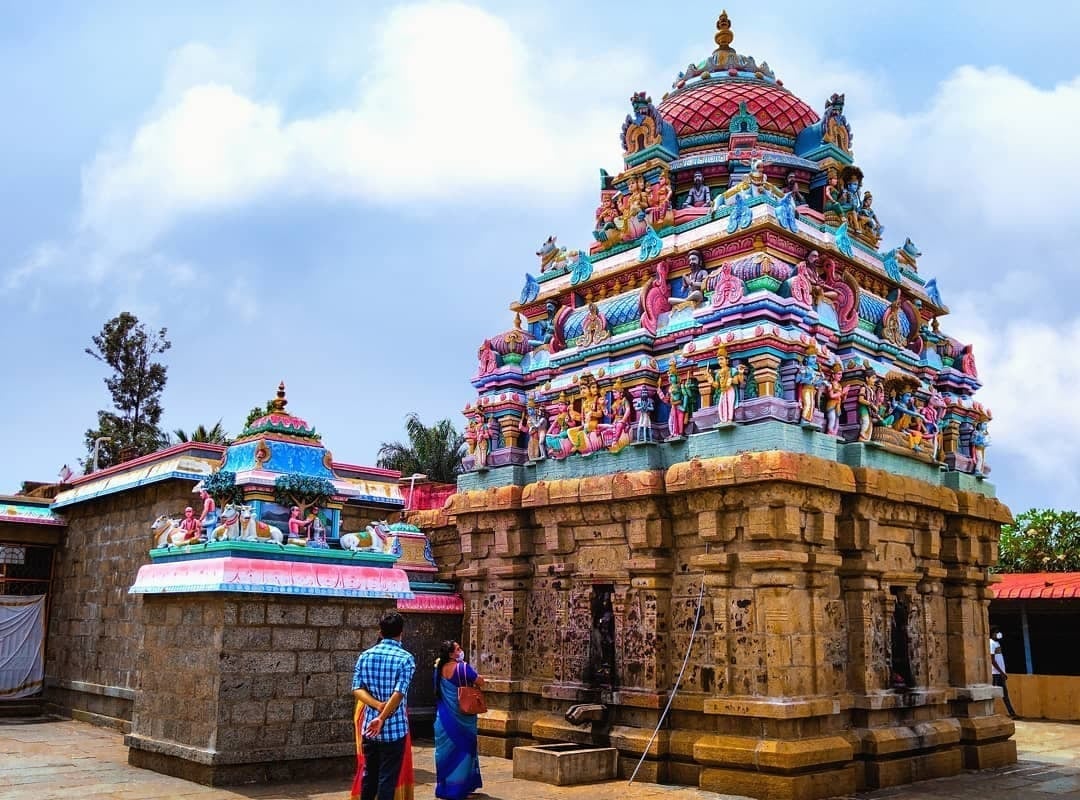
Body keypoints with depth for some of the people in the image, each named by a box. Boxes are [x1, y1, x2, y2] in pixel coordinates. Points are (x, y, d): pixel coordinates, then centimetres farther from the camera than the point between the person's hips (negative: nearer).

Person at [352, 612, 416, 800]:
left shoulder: (365, 655, 3)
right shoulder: (406, 658, -10)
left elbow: (357, 689, -4)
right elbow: (399, 693, -19)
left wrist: (378, 705, -12)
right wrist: (382, 718, -16)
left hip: (369, 727, 4)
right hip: (394, 728, -4)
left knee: (369, 775, 17)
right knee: (388, 778, 4)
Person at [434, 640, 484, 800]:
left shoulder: (439, 668, 1)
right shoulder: (462, 667, -16)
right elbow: (480, 682, -12)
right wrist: (470, 681, 4)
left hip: (444, 718, 6)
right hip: (461, 716, -5)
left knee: (446, 749, 12)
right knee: (463, 749, 6)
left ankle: (444, 787, 18)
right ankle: (460, 786, 11)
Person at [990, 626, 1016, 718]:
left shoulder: (997, 643, 17)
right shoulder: (991, 643, -12)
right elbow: (993, 661, -17)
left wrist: (1003, 673, 15)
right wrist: (1002, 673, -17)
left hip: (1000, 673, 10)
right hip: (995, 673, -10)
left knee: (1005, 694, 11)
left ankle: (1012, 714, 15)